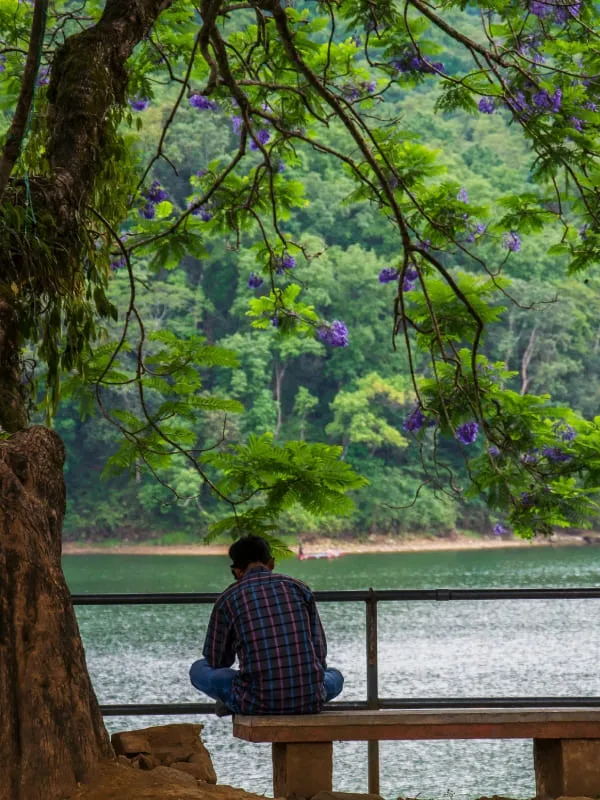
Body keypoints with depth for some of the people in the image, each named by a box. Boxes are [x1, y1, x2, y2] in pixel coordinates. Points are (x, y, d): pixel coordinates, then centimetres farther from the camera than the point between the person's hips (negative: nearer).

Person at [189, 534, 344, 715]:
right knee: (335, 677, 37)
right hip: (309, 698, 2)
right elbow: (320, 652, 14)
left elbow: (216, 660, 15)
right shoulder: (299, 588, 11)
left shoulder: (228, 599, 5)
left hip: (258, 701, -1)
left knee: (198, 670, 21)